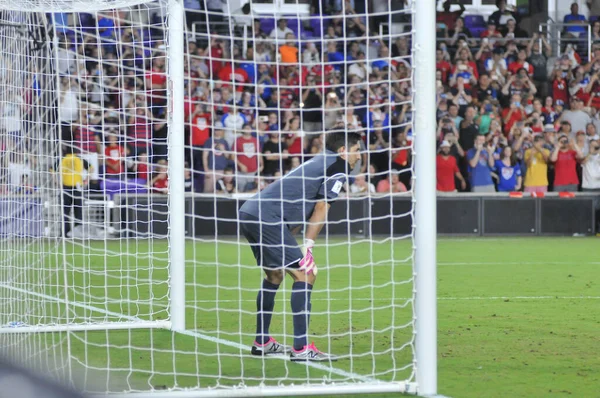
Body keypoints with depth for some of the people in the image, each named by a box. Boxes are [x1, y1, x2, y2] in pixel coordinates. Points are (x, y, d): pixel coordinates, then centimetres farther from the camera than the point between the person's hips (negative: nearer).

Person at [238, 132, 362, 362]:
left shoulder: (318, 162, 26)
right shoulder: (338, 168, -2)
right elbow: (321, 208, -9)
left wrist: (287, 241, 16)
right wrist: (308, 245, -8)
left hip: (248, 213, 10)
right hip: (268, 219, -10)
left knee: (275, 275, 24)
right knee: (305, 273, -10)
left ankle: (262, 342, 32)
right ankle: (301, 349, -14)